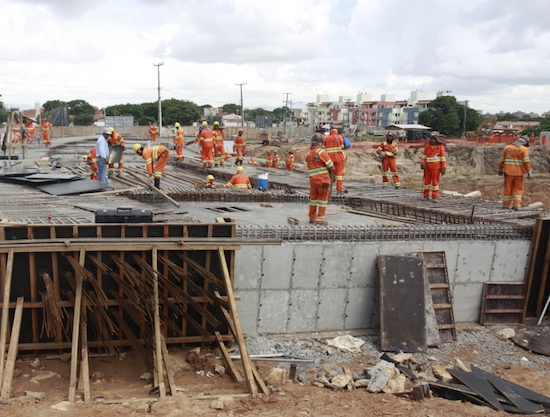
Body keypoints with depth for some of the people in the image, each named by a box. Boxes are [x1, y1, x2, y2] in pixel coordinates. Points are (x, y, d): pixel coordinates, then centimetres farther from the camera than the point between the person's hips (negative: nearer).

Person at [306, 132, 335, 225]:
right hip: (323, 180, -6)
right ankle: (320, 219, 4)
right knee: (323, 199, 4)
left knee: (313, 198, 18)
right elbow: (330, 165, -12)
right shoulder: (322, 151, -13)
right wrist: (332, 169, 11)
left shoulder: (309, 154, 9)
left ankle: (312, 218, 27)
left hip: (313, 180, 6)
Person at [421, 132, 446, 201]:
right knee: (427, 181, 7)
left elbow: (443, 158, -5)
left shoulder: (440, 147, -5)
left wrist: (443, 168, -10)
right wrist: (422, 163, -12)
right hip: (427, 167, 3)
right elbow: (424, 156, 6)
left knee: (435, 182, -2)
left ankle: (435, 197, 2)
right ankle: (426, 196, 17)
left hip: (436, 167, -3)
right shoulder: (427, 146, 3)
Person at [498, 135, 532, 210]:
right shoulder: (524, 149, -3)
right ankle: (516, 205, -1)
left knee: (507, 189, 9)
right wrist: (529, 172, -11)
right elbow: (526, 162, -11)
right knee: (518, 189, 7)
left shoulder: (507, 147, 7)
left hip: (508, 172, 2)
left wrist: (500, 169, 18)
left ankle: (506, 205, 13)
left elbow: (502, 160, 9)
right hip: (518, 172, -2)